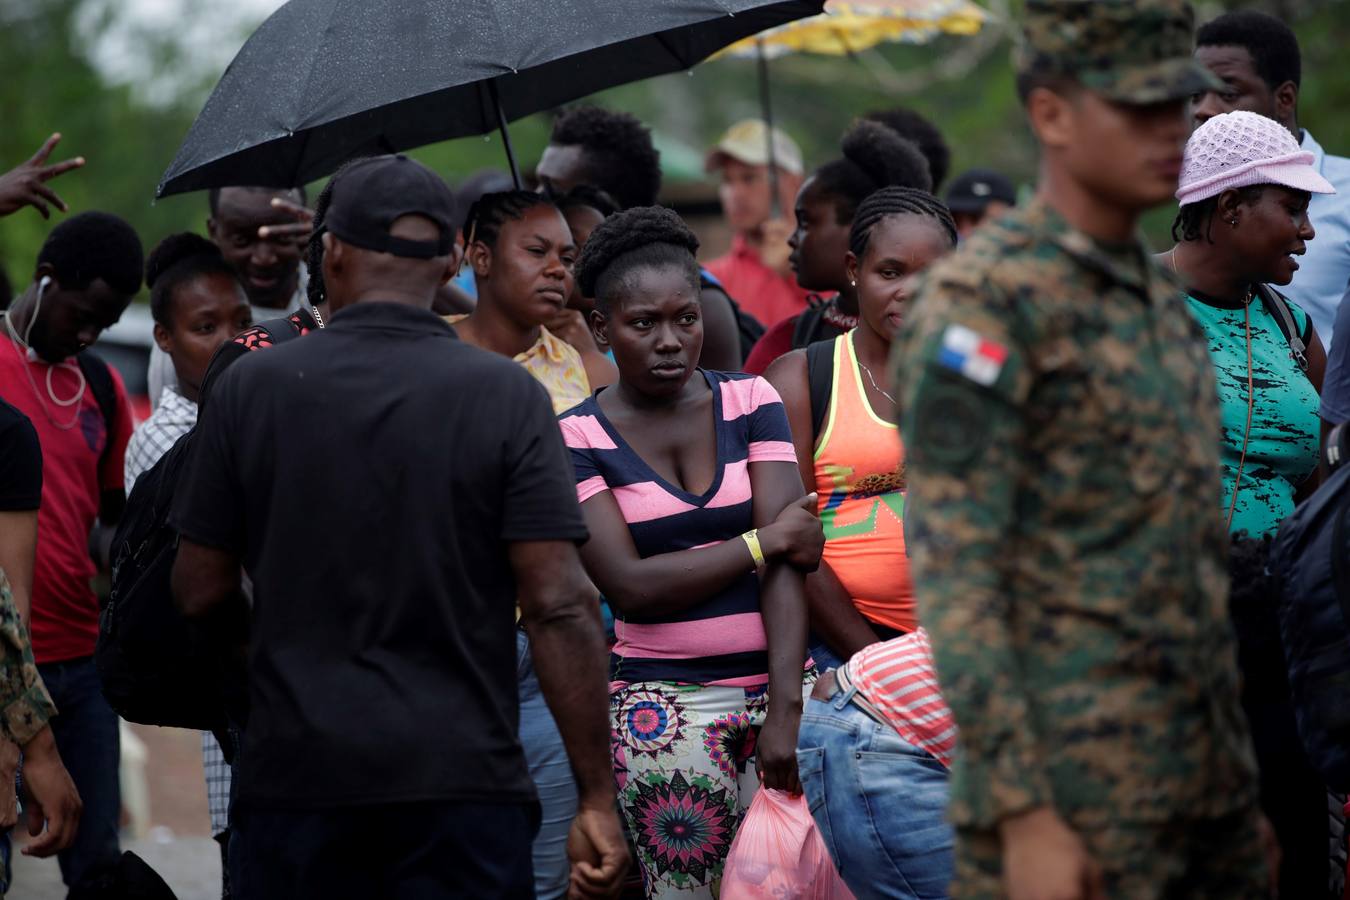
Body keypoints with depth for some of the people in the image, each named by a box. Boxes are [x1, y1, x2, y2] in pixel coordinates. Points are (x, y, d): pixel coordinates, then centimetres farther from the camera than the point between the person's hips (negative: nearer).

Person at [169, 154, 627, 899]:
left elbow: (200, 593, 6)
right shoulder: (505, 396, -4)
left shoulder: (249, 388, 1)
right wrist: (596, 797, -5)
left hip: (295, 777, 1)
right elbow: (559, 609, -9)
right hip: (460, 779, -1)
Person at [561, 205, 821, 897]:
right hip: (666, 705, -2)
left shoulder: (751, 401, 7)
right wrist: (763, 543, -7)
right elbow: (630, 585, -9)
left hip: (775, 685, 2)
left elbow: (790, 554, -4)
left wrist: (785, 705, -15)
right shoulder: (579, 438, 1)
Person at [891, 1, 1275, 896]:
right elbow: (952, 572, -17)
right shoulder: (980, 303, -12)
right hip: (1069, 798, -8)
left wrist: (1244, 789, 19)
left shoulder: (1159, 299, 15)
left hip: (1202, 789, 8)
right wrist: (1022, 816, -22)